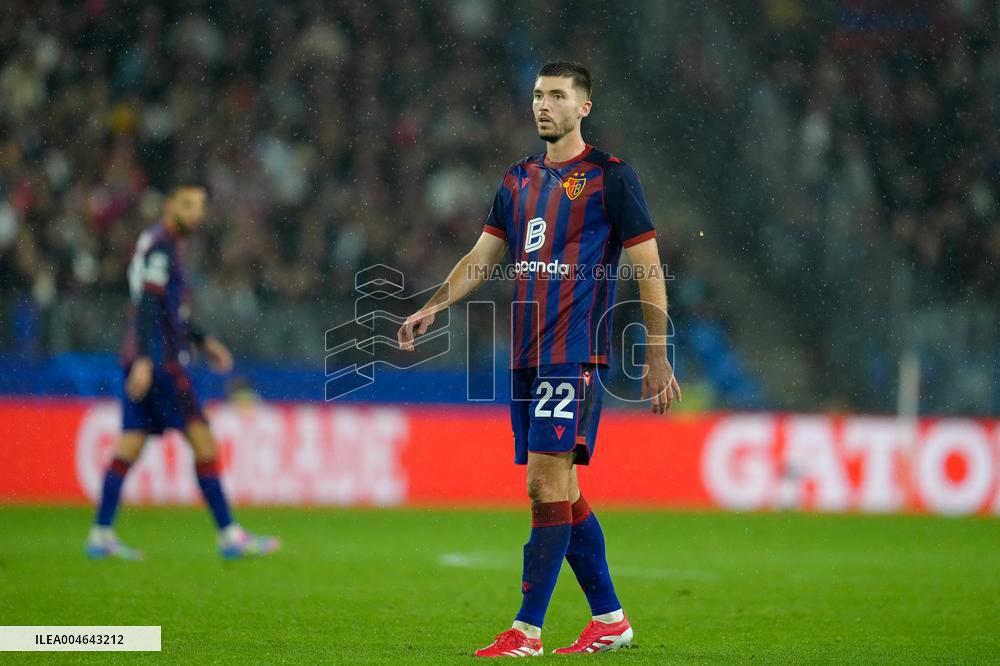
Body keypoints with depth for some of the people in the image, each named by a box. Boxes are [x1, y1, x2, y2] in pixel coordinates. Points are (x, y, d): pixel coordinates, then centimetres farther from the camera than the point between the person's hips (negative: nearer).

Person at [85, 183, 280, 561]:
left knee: (130, 446, 6)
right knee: (203, 441, -7)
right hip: (160, 359, -10)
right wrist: (144, 360, -26)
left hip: (144, 362, 10)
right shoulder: (160, 246, -11)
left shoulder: (161, 244, 20)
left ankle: (101, 535, 4)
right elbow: (148, 306, -20)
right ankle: (230, 536, -7)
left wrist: (203, 341, 30)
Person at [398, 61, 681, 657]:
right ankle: (609, 619, 19)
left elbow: (649, 269, -3)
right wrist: (432, 308, 2)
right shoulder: (519, 180, 16)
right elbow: (482, 258, 18)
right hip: (526, 356, 7)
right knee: (562, 493, 9)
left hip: (577, 355, -7)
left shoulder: (610, 177, -3)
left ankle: (526, 633, -14)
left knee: (547, 484, -13)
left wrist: (659, 356, -7)